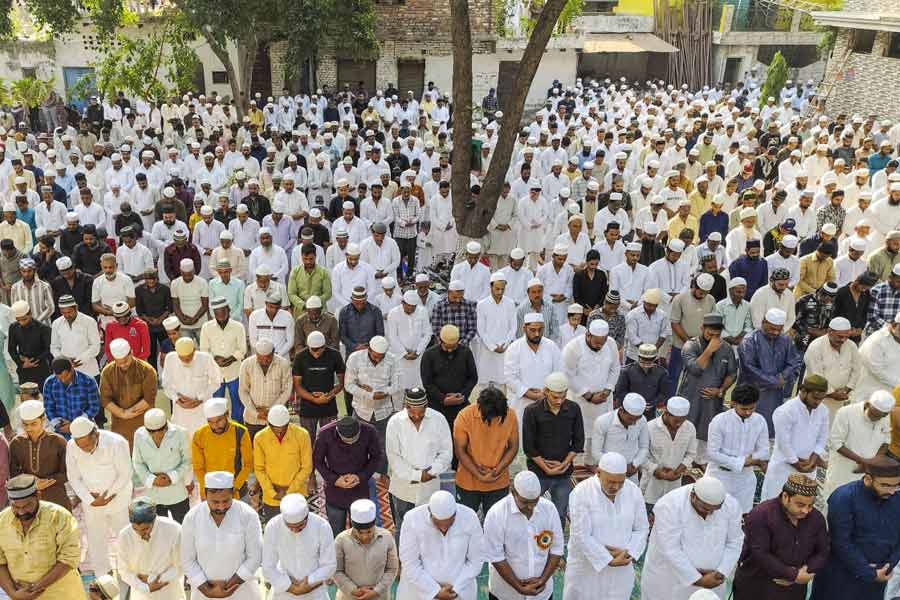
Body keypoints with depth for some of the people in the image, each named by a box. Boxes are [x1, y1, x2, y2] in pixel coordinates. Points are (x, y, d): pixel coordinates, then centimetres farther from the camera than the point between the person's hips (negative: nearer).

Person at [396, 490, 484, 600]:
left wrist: (455, 588, -13)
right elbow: (410, 564, -17)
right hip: (420, 591, -1)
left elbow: (476, 560, -7)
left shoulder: (470, 518, -18)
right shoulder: (412, 519, -22)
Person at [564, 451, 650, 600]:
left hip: (621, 569, 3)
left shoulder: (634, 491, -6)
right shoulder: (581, 492, -18)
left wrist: (628, 553, -13)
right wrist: (608, 560, -19)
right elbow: (581, 536, -19)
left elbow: (642, 529, 2)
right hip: (586, 568, -3)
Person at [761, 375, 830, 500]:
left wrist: (813, 459, -5)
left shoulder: (823, 411, -2)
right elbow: (783, 443, -19)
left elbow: (822, 438, 8)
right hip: (784, 468, -6)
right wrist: (797, 464, -10)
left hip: (808, 469, 6)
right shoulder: (785, 412, -22)